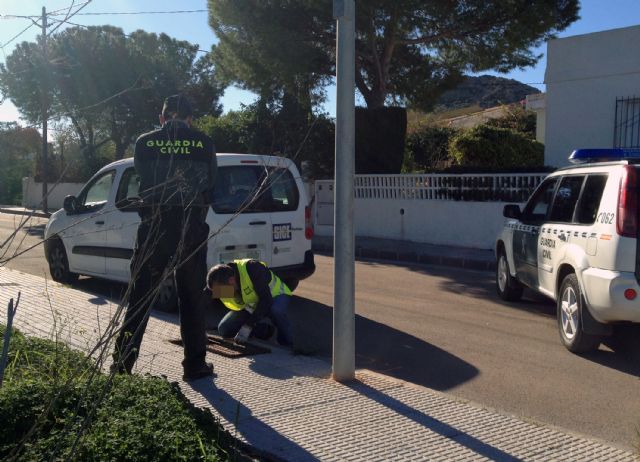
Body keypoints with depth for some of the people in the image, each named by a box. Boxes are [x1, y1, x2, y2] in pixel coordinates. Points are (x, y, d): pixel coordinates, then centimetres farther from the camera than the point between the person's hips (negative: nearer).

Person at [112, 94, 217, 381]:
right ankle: (194, 364, 15)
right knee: (192, 298, 10)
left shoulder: (144, 143, 1)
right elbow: (211, 188, 8)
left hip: (154, 227, 1)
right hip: (192, 228, 0)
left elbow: (142, 180, 9)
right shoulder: (203, 144, 0)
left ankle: (122, 362, 13)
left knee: (140, 296, 10)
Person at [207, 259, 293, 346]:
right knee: (224, 329, -12)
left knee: (276, 310, -42)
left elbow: (266, 300, -36)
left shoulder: (252, 269, -36)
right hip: (252, 306, 5)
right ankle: (263, 329, 1)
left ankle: (287, 345, -17)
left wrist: (248, 327, -35)